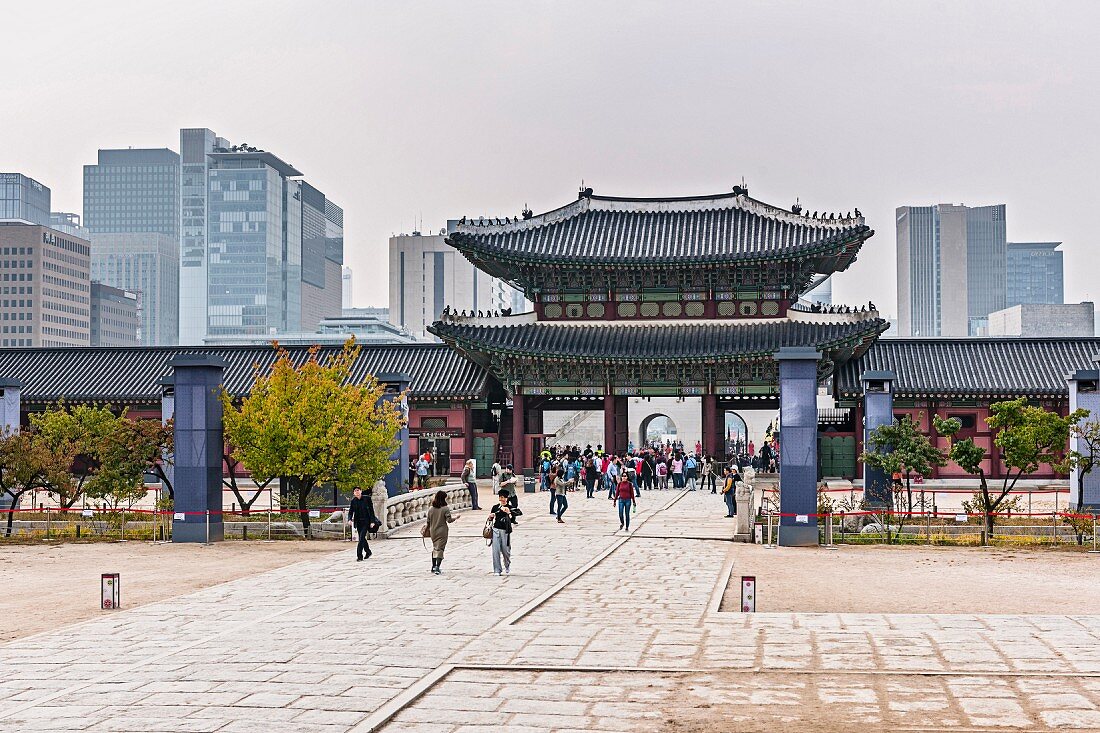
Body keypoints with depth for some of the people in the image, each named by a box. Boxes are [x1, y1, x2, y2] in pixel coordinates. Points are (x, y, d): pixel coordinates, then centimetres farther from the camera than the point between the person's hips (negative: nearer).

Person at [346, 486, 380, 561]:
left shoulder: (367, 499, -6)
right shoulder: (353, 501, 3)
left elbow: (371, 511, -5)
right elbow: (350, 512, 4)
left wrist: (372, 521, -11)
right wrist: (349, 519, -16)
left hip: (366, 521, -4)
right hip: (358, 522, 5)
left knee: (361, 538, -14)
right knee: (362, 538, 12)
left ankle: (359, 556, -13)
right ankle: (368, 552, 35)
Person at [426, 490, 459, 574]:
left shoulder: (430, 509, 1)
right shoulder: (445, 509, -13)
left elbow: (428, 521, 6)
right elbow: (449, 520, -14)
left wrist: (428, 529, 21)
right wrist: (455, 517, 4)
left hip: (433, 531, 5)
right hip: (442, 531, -5)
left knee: (434, 548, 19)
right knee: (440, 549, -3)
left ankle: (433, 566, 23)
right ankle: (437, 567, -13)